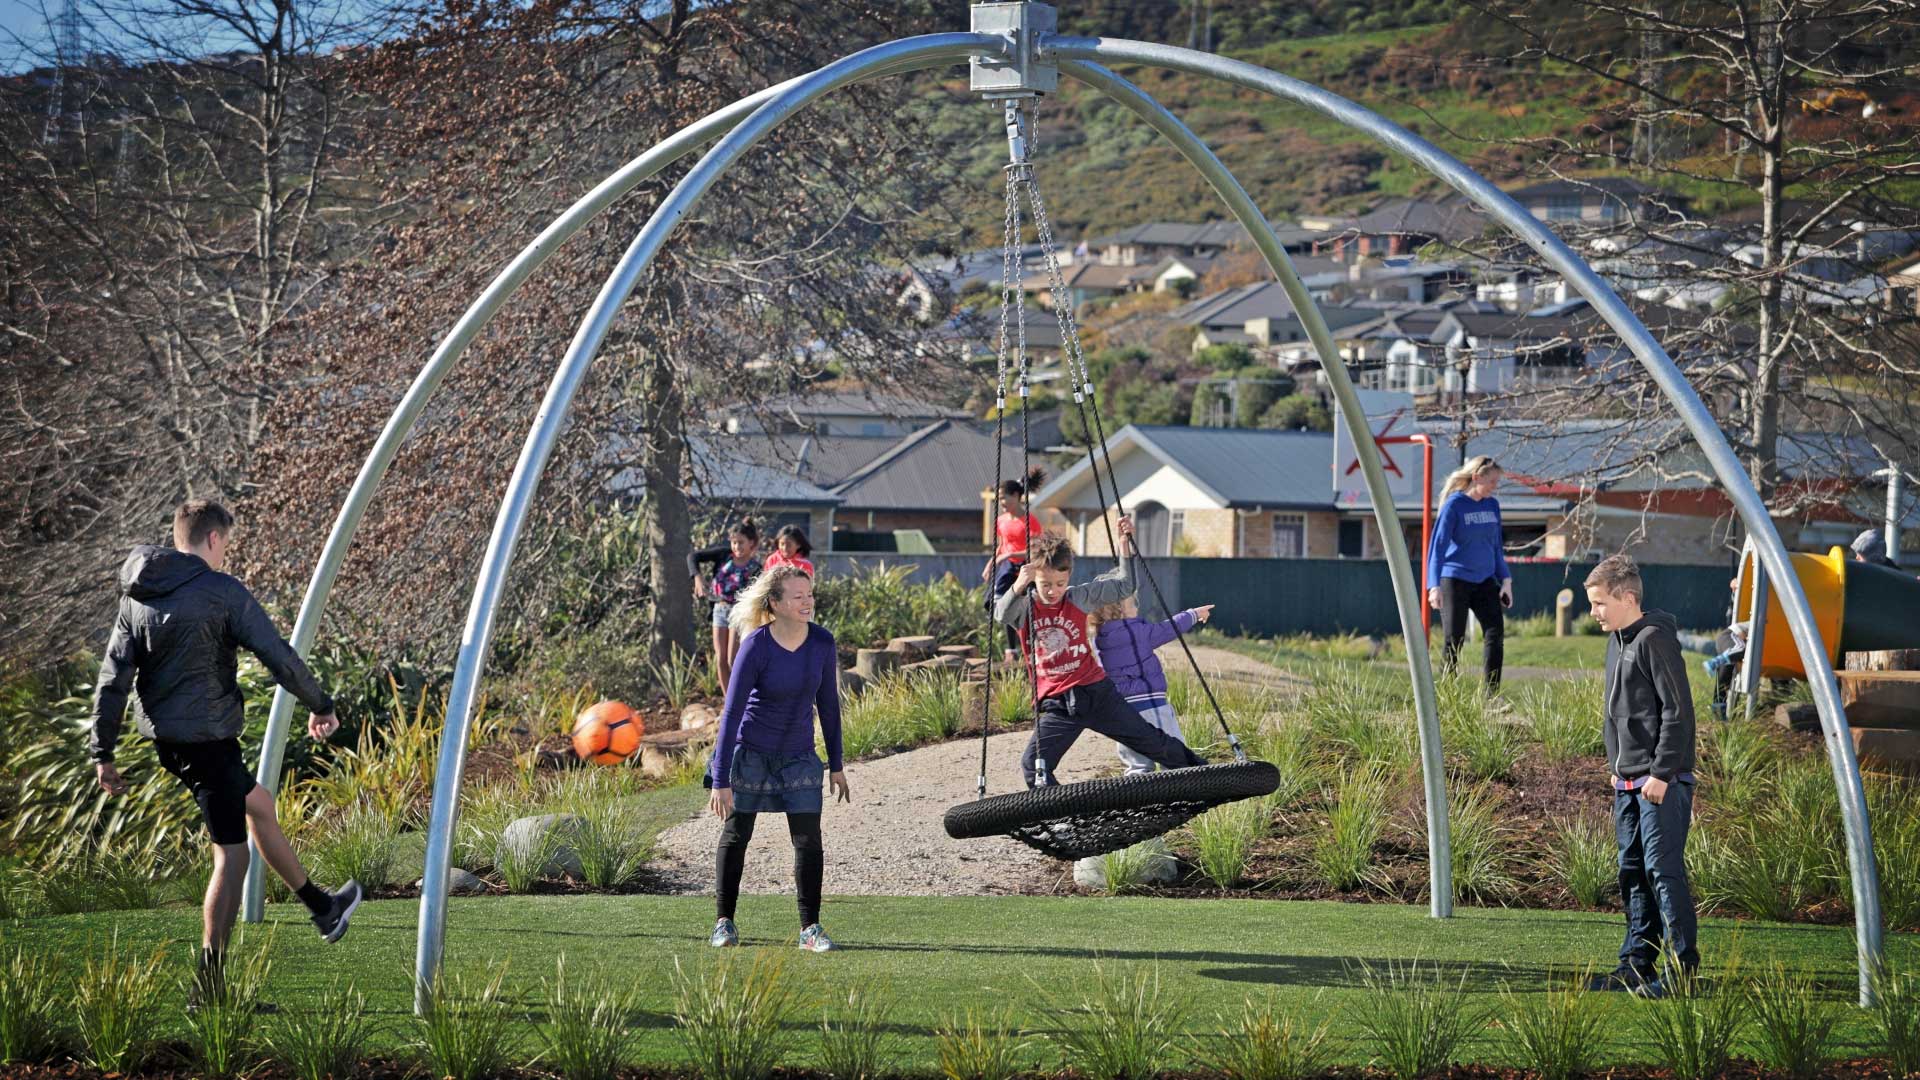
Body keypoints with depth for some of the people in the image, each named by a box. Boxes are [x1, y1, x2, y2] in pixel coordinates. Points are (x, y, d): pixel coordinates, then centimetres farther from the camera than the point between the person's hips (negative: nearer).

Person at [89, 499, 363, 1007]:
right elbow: (279, 656, -14)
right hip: (207, 737, -8)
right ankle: (209, 982, -2)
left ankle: (322, 907, 40)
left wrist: (103, 753, 4)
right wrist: (320, 706, 1)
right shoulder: (222, 592, -14)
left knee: (257, 802, 26)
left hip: (164, 737, 8)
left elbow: (113, 677, 3)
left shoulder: (136, 599, 6)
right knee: (231, 855, 0)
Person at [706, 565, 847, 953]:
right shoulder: (756, 645, -23)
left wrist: (836, 765, 6)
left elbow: (828, 703, 3)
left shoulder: (822, 642, -11)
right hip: (750, 752, -3)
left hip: (799, 756, 3)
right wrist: (721, 781, -23)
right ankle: (724, 922, 20)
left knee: (808, 840, -5)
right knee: (735, 835, 8)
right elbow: (732, 711, -21)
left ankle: (810, 928, 3)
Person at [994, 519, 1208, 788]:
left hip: (1096, 691, 1)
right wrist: (1018, 587, -49)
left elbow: (1122, 587, 6)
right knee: (1033, 768, -17)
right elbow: (1001, 614, -28)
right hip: (1057, 704, -1)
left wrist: (1125, 543, -5)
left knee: (1150, 739, 8)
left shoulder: (1079, 597, 1)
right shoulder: (1024, 606, -5)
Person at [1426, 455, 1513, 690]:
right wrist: (1435, 586, -20)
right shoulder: (1454, 505, -9)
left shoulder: (1492, 505, 9)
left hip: (1485, 581, 5)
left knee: (1496, 634, -8)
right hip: (1455, 581, -5)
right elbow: (1438, 545, -12)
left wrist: (1506, 580, 10)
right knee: (1454, 642, -3)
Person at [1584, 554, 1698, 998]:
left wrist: (1661, 774, -18)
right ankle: (1637, 963, 15)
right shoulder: (1617, 641, 15)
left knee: (1663, 869, -11)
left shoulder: (1655, 639, -14)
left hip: (1661, 781, -10)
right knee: (1632, 872, 11)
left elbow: (1678, 711, -17)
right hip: (1628, 781, 10)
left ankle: (1682, 965, -9)